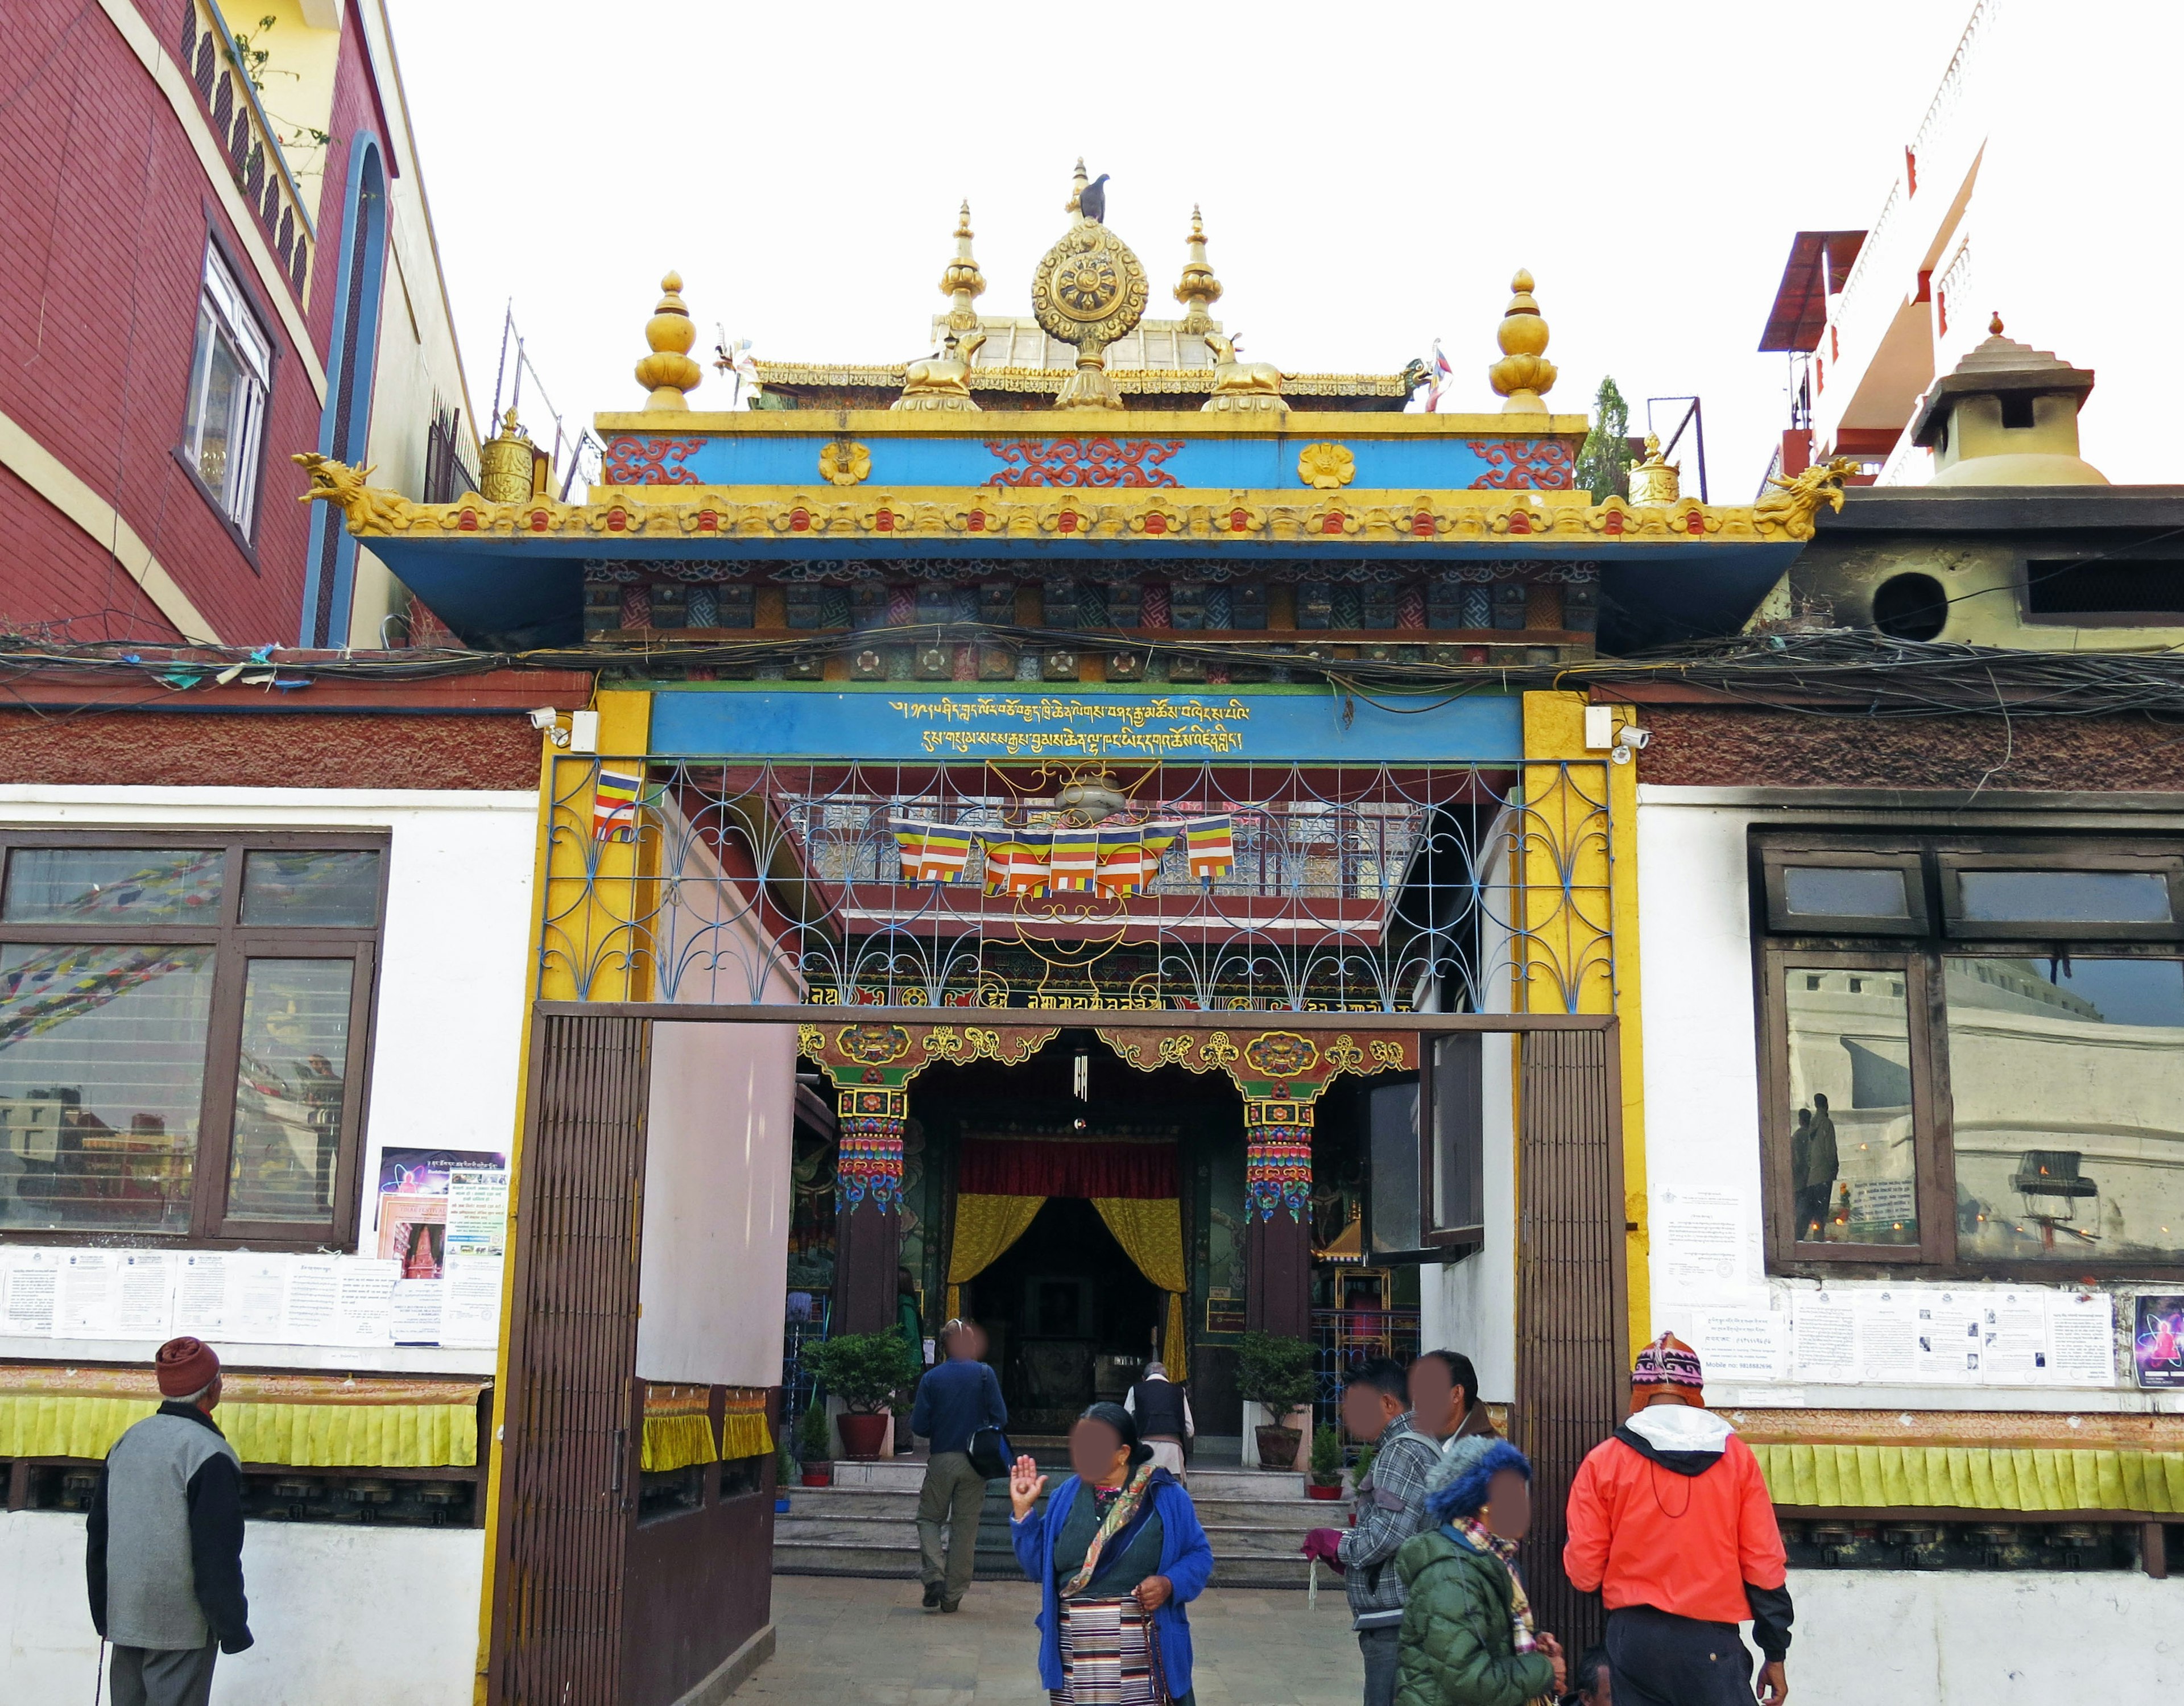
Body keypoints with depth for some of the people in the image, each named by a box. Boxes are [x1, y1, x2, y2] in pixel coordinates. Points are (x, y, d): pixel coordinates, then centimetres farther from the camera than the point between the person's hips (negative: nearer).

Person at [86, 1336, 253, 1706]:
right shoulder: (208, 1453, -17)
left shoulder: (128, 1441, 7)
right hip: (181, 1625, -7)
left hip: (123, 1619, 7)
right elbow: (218, 1556, -17)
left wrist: (103, 1614, 22)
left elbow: (98, 1536, 14)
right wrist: (233, 1630, -9)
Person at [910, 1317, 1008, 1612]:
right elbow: (1001, 1418, -5)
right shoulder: (985, 1374, -5)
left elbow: (918, 1426, -3)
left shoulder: (932, 1378, -3)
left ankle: (934, 1575, -7)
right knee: (965, 1527, 8)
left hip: (941, 1460, 0)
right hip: (974, 1463, 0)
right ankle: (953, 1595, 9)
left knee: (929, 1518, 14)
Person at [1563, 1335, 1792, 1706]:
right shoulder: (1736, 1456, 2)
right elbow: (1764, 1563, 1)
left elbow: (1582, 1569, -2)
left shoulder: (1604, 1460, -1)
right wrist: (1775, 1653, 9)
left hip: (1634, 1638, 1)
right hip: (1711, 1643, -1)